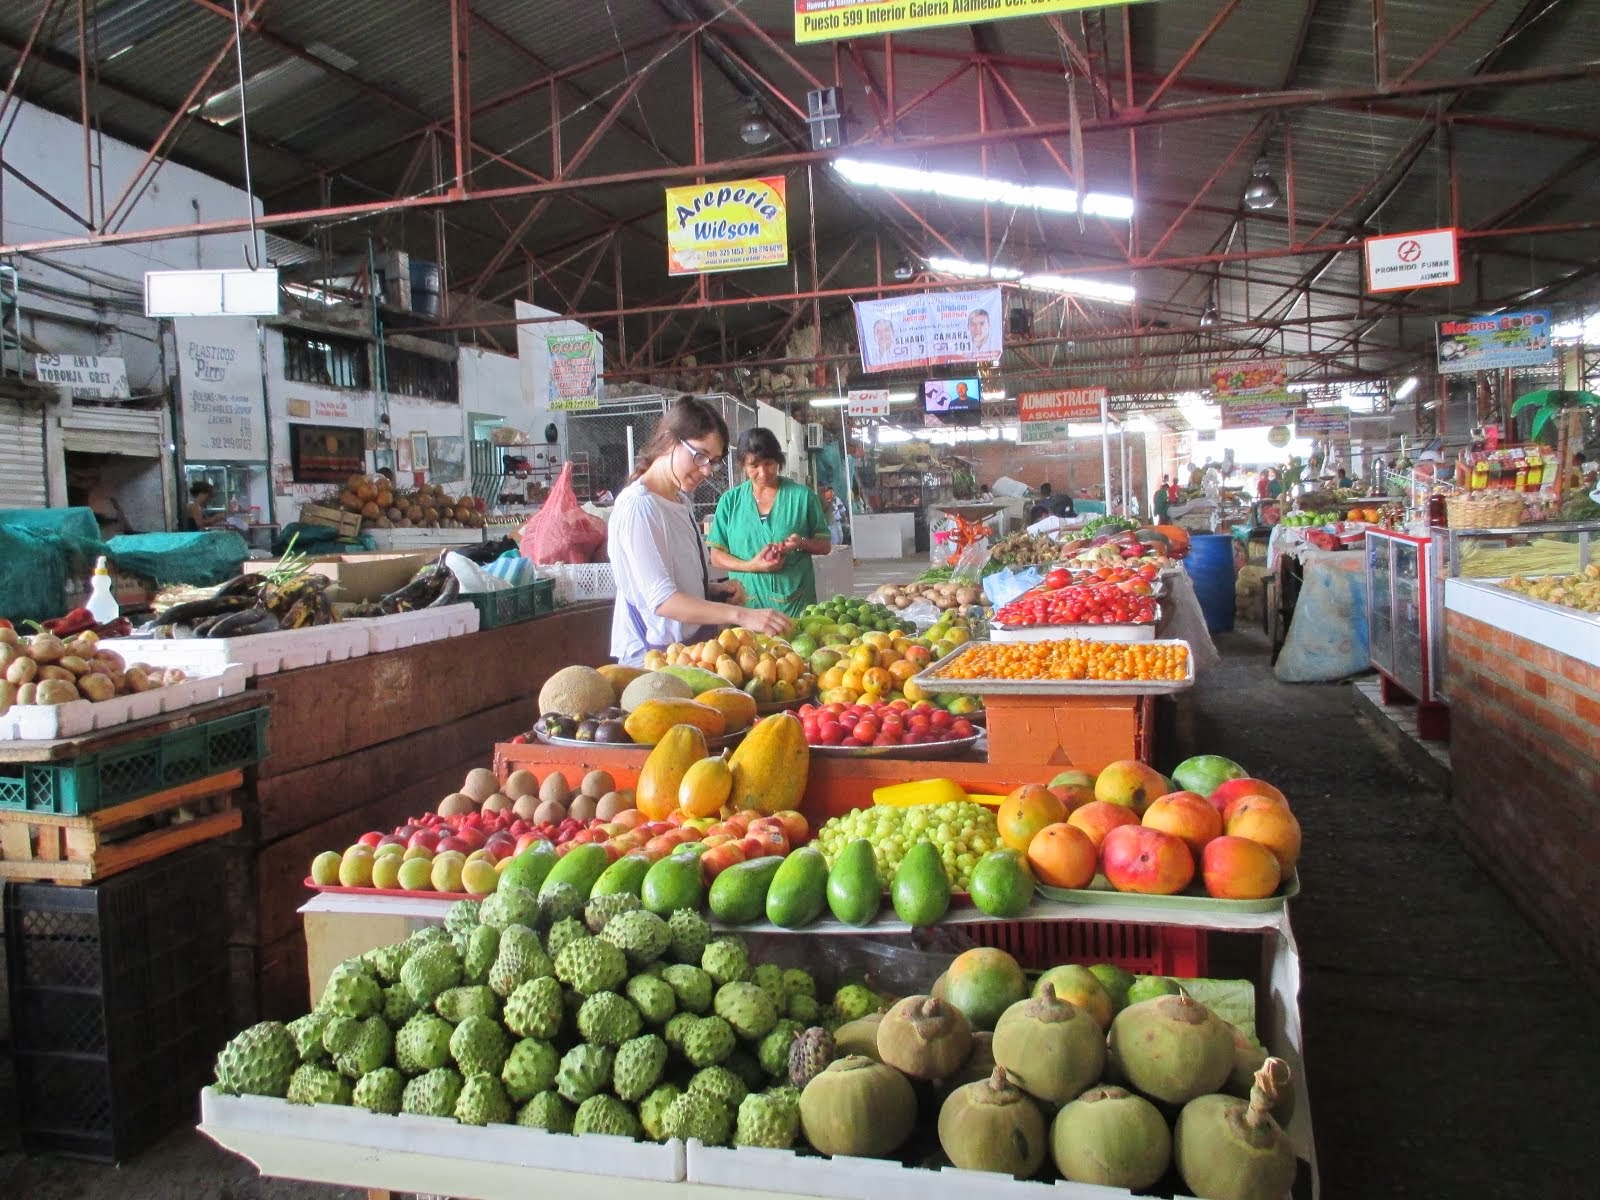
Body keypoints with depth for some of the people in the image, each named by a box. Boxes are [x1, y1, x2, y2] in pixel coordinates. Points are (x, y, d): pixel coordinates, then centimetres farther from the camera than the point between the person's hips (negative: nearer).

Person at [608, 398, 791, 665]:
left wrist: (716, 590, 2)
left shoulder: (680, 500, 13)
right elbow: (661, 599, -24)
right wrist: (741, 615, -31)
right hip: (653, 654, -8)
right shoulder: (638, 506, -16)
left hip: (691, 644, 8)